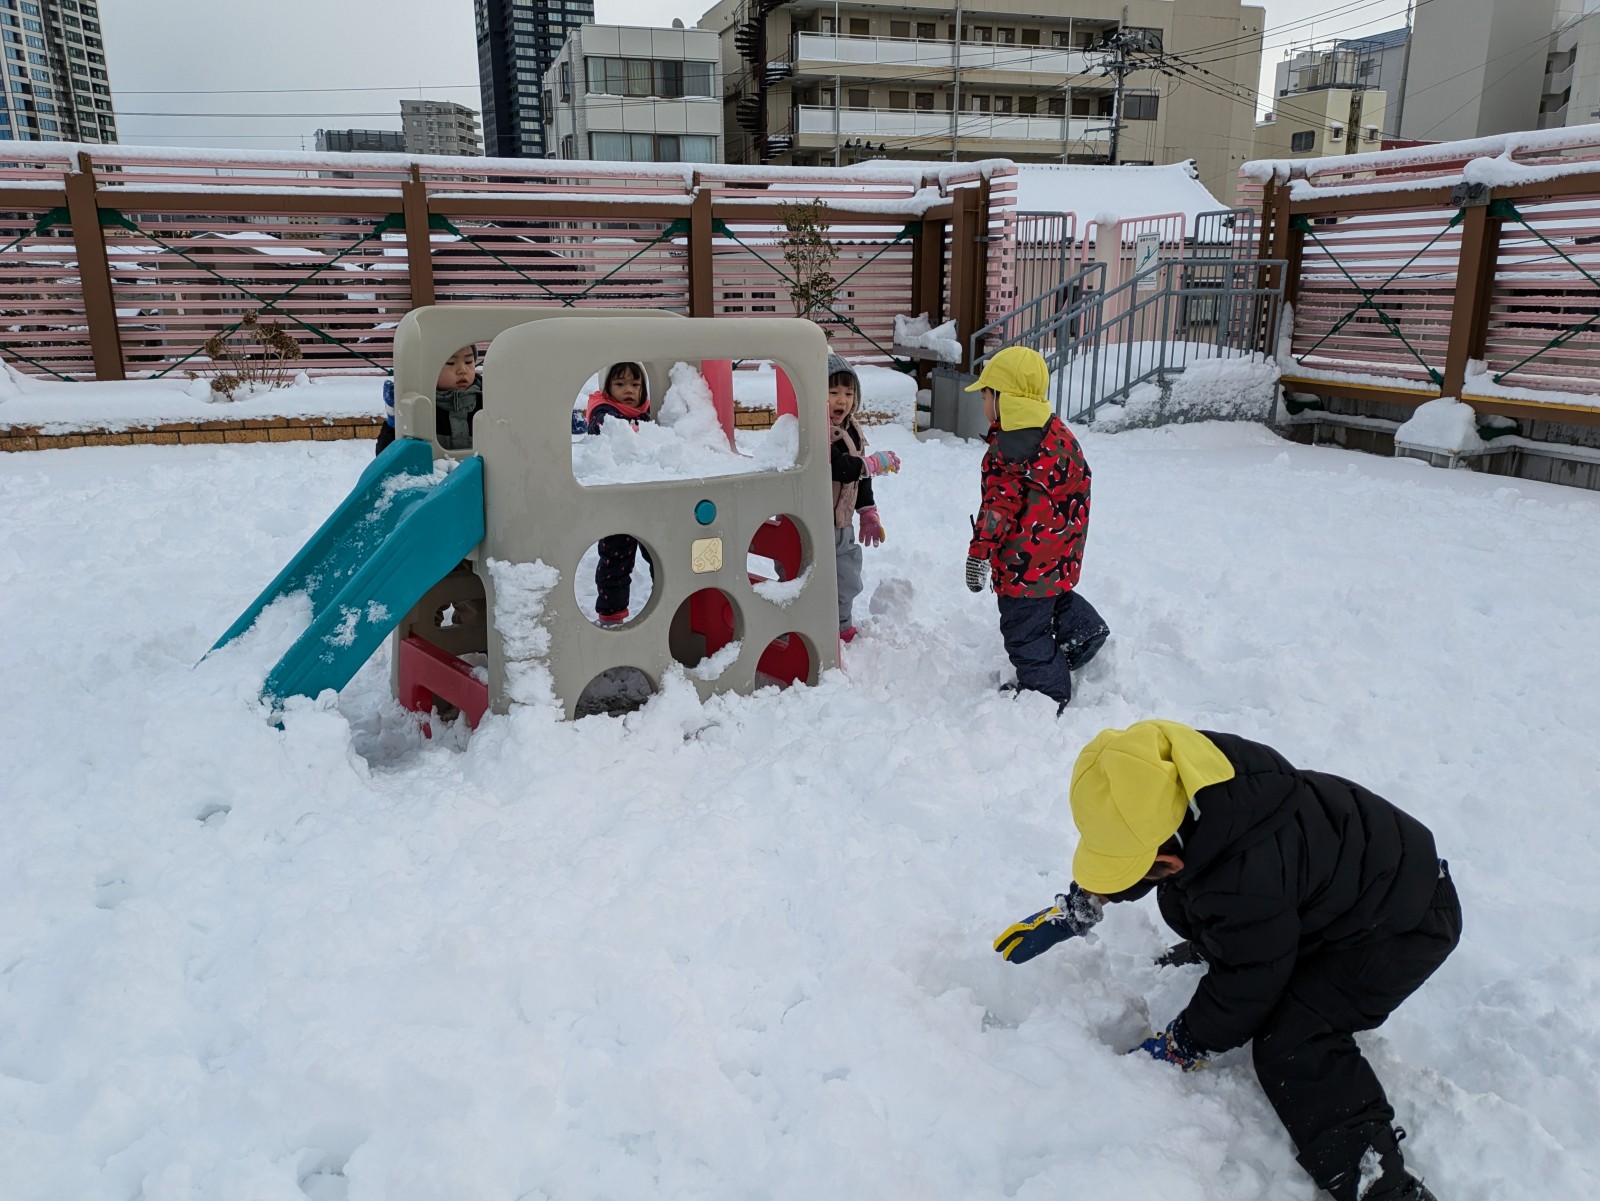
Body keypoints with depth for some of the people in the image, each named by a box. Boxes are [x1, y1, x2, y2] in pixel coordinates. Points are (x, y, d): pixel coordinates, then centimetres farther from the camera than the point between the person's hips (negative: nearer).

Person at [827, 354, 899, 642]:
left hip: (841, 526, 9)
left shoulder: (851, 430, 8)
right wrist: (880, 462, -19)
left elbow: (860, 478, 17)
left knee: (847, 582, 22)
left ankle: (842, 627, 41)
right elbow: (842, 468, -30)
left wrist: (869, 514, 19)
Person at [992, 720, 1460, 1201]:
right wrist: (1069, 911, 5)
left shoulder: (1245, 886, -41)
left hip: (1404, 923, -8)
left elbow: (1241, 991, -23)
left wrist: (1176, 1049, -9)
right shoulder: (1187, 788, -20)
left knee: (1289, 1045, -22)